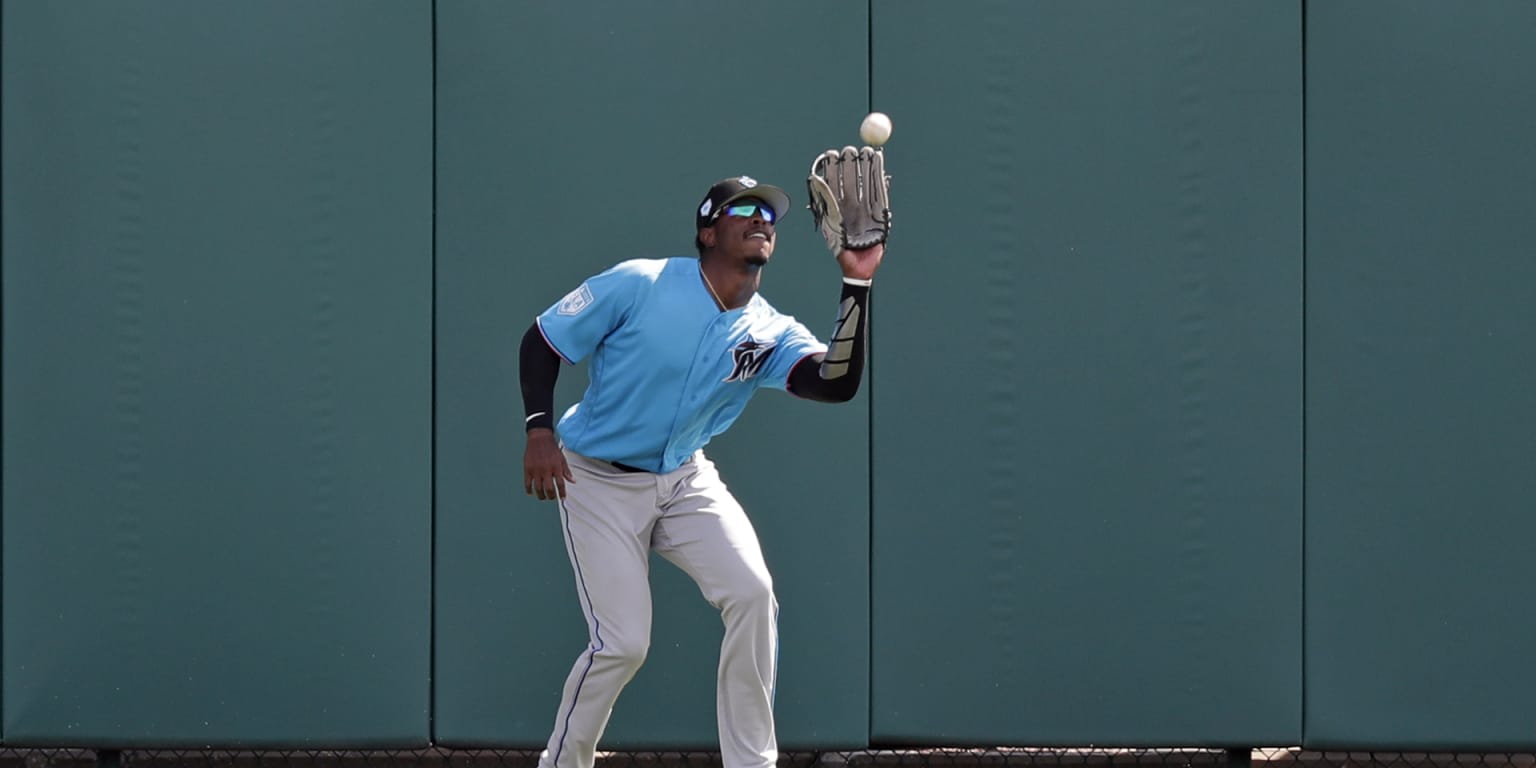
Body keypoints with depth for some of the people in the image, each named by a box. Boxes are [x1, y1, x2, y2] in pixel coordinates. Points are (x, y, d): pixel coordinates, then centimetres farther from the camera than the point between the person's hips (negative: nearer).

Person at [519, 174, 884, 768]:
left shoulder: (769, 334, -6)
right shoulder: (638, 285, -16)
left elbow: (836, 383, -24)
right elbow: (542, 342, -8)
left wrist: (857, 286, -31)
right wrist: (539, 429, -19)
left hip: (683, 480, 4)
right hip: (598, 481, -4)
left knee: (752, 593, -16)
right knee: (622, 642, -11)